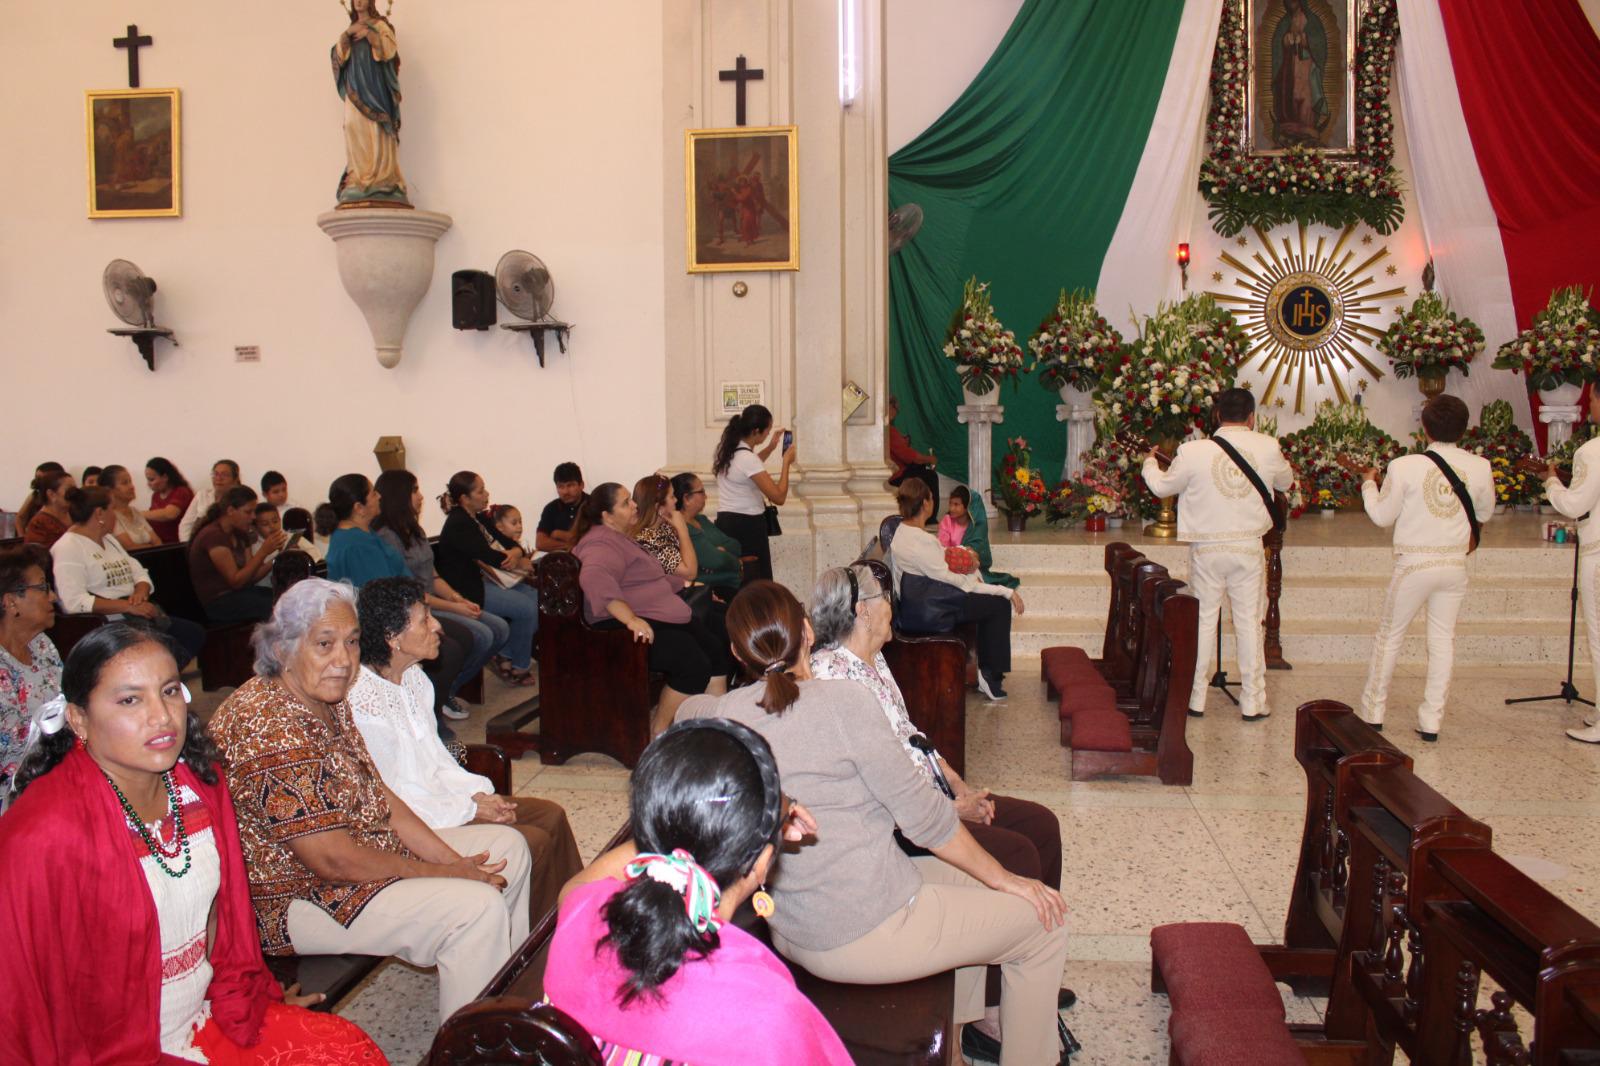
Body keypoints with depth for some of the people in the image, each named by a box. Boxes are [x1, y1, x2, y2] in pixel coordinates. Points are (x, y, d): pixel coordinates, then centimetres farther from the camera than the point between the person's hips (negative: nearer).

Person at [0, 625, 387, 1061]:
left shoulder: (199, 781, -1)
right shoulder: (44, 833, -23)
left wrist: (246, 996, 18)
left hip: (208, 1020, 7)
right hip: (116, 1053, -7)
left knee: (357, 1050, -3)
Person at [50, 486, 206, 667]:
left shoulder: (109, 539, 22)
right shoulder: (67, 548, -7)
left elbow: (140, 574, 20)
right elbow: (74, 602, -20)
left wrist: (140, 593, -5)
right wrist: (129, 606, -22)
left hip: (137, 617, 9)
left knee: (196, 632, -10)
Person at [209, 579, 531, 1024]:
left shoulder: (329, 702, 4)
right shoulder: (270, 730, -28)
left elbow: (378, 796, 8)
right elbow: (335, 861, -27)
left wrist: (454, 861, -4)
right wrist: (444, 874, -18)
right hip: (297, 900, -11)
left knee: (508, 845, 11)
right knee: (476, 907, -25)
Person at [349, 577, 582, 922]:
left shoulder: (414, 677, 5)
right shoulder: (363, 703, -24)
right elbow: (388, 800, -20)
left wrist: (477, 792, -2)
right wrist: (470, 809, -14)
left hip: (438, 797, 10)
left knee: (551, 815, 3)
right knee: (534, 842, -14)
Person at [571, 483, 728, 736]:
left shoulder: (620, 538, 21)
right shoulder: (602, 544, -14)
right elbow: (594, 578, -36)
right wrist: (630, 618, -42)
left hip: (660, 617, 11)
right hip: (622, 626, -11)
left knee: (717, 653, 1)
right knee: (694, 663, -24)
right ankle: (658, 733, -9)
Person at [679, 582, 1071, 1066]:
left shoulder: (721, 713, -5)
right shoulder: (842, 700, -20)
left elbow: (686, 709, 21)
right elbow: (923, 815, -14)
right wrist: (1007, 880, 0)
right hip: (868, 933, -7)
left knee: (969, 879, 30)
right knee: (1041, 923, 13)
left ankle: (962, 1027, 45)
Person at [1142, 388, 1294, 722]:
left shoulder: (1194, 451, -9)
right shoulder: (1268, 447, -4)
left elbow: (1163, 486, 4)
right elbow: (1286, 483, 15)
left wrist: (1150, 462, 26)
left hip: (1207, 548, -1)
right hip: (1249, 546, 1)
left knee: (1203, 620, 10)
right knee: (1249, 621, 9)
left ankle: (1195, 697, 16)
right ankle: (1252, 701, 13)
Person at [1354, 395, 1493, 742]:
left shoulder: (1404, 467, -12)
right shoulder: (1480, 467, -4)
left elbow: (1382, 517, -1)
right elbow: (1484, 514, 12)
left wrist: (1369, 484, 15)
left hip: (1414, 563, -2)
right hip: (1455, 564, 2)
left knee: (1389, 635, 11)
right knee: (1443, 639, 11)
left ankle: (1373, 713, 18)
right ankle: (1431, 721, 13)